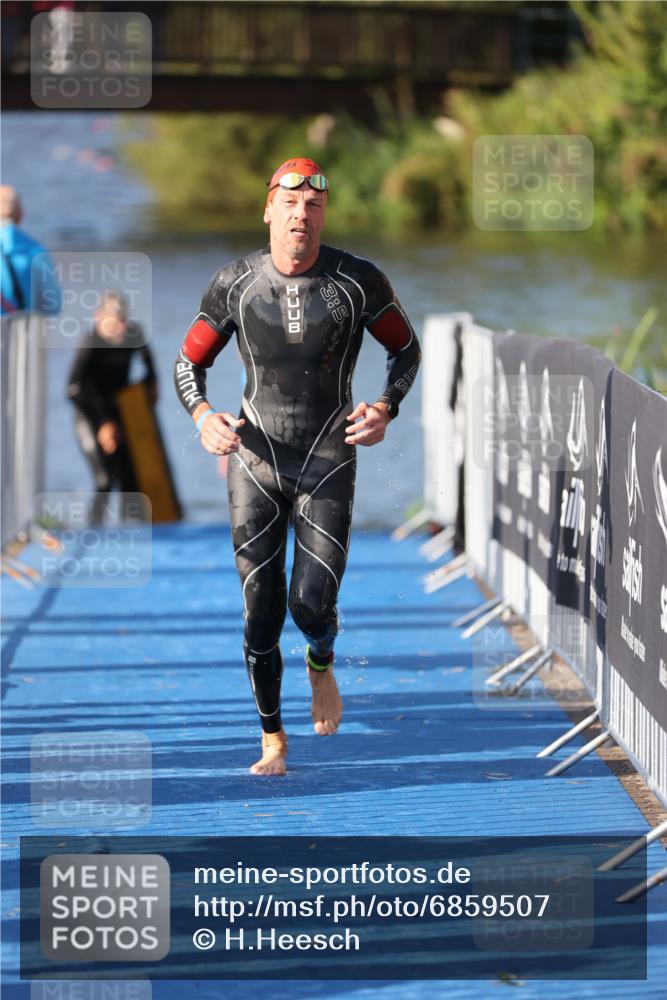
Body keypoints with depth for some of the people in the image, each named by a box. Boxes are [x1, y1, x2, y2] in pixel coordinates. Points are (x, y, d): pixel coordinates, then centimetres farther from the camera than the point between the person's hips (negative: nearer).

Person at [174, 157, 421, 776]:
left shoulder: (358, 282, -6)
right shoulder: (234, 284, -4)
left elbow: (406, 349, 9)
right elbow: (189, 362, 7)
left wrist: (384, 409, -9)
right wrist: (203, 415, -14)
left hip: (327, 466, -1)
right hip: (255, 463, 1)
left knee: (312, 606, -11)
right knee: (261, 613, 0)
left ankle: (321, 666, 26)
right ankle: (272, 740, 16)